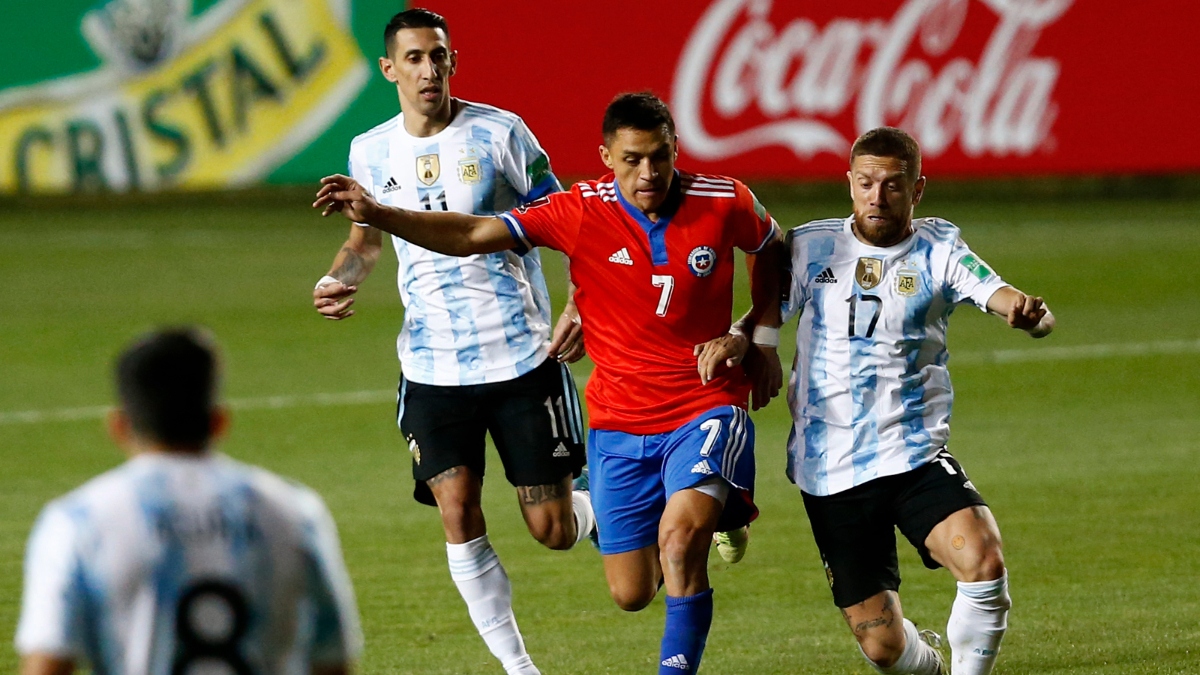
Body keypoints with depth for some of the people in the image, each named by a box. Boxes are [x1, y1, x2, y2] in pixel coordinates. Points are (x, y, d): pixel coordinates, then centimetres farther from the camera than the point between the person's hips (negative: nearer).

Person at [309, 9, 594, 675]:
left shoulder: (499, 133, -6)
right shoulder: (370, 152, 5)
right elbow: (366, 239, 23)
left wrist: (578, 309, -15)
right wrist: (339, 281, 1)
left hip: (522, 357, -2)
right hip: (432, 366, 2)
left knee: (551, 531, -1)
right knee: (458, 515, -11)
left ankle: (595, 512, 37)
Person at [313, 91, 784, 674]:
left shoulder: (725, 204, -9)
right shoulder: (580, 212, -11)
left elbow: (773, 248, 14)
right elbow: (474, 235, -16)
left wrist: (749, 333, 3)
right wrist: (377, 215, -28)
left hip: (705, 411, -2)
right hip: (619, 423, 2)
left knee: (680, 533, -31)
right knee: (631, 595, 7)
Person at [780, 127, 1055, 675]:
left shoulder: (938, 253, -1)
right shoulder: (809, 248, 4)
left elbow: (1007, 299, -14)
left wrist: (1030, 313, -39)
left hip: (915, 456, -1)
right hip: (830, 470, 1)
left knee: (983, 560, -29)